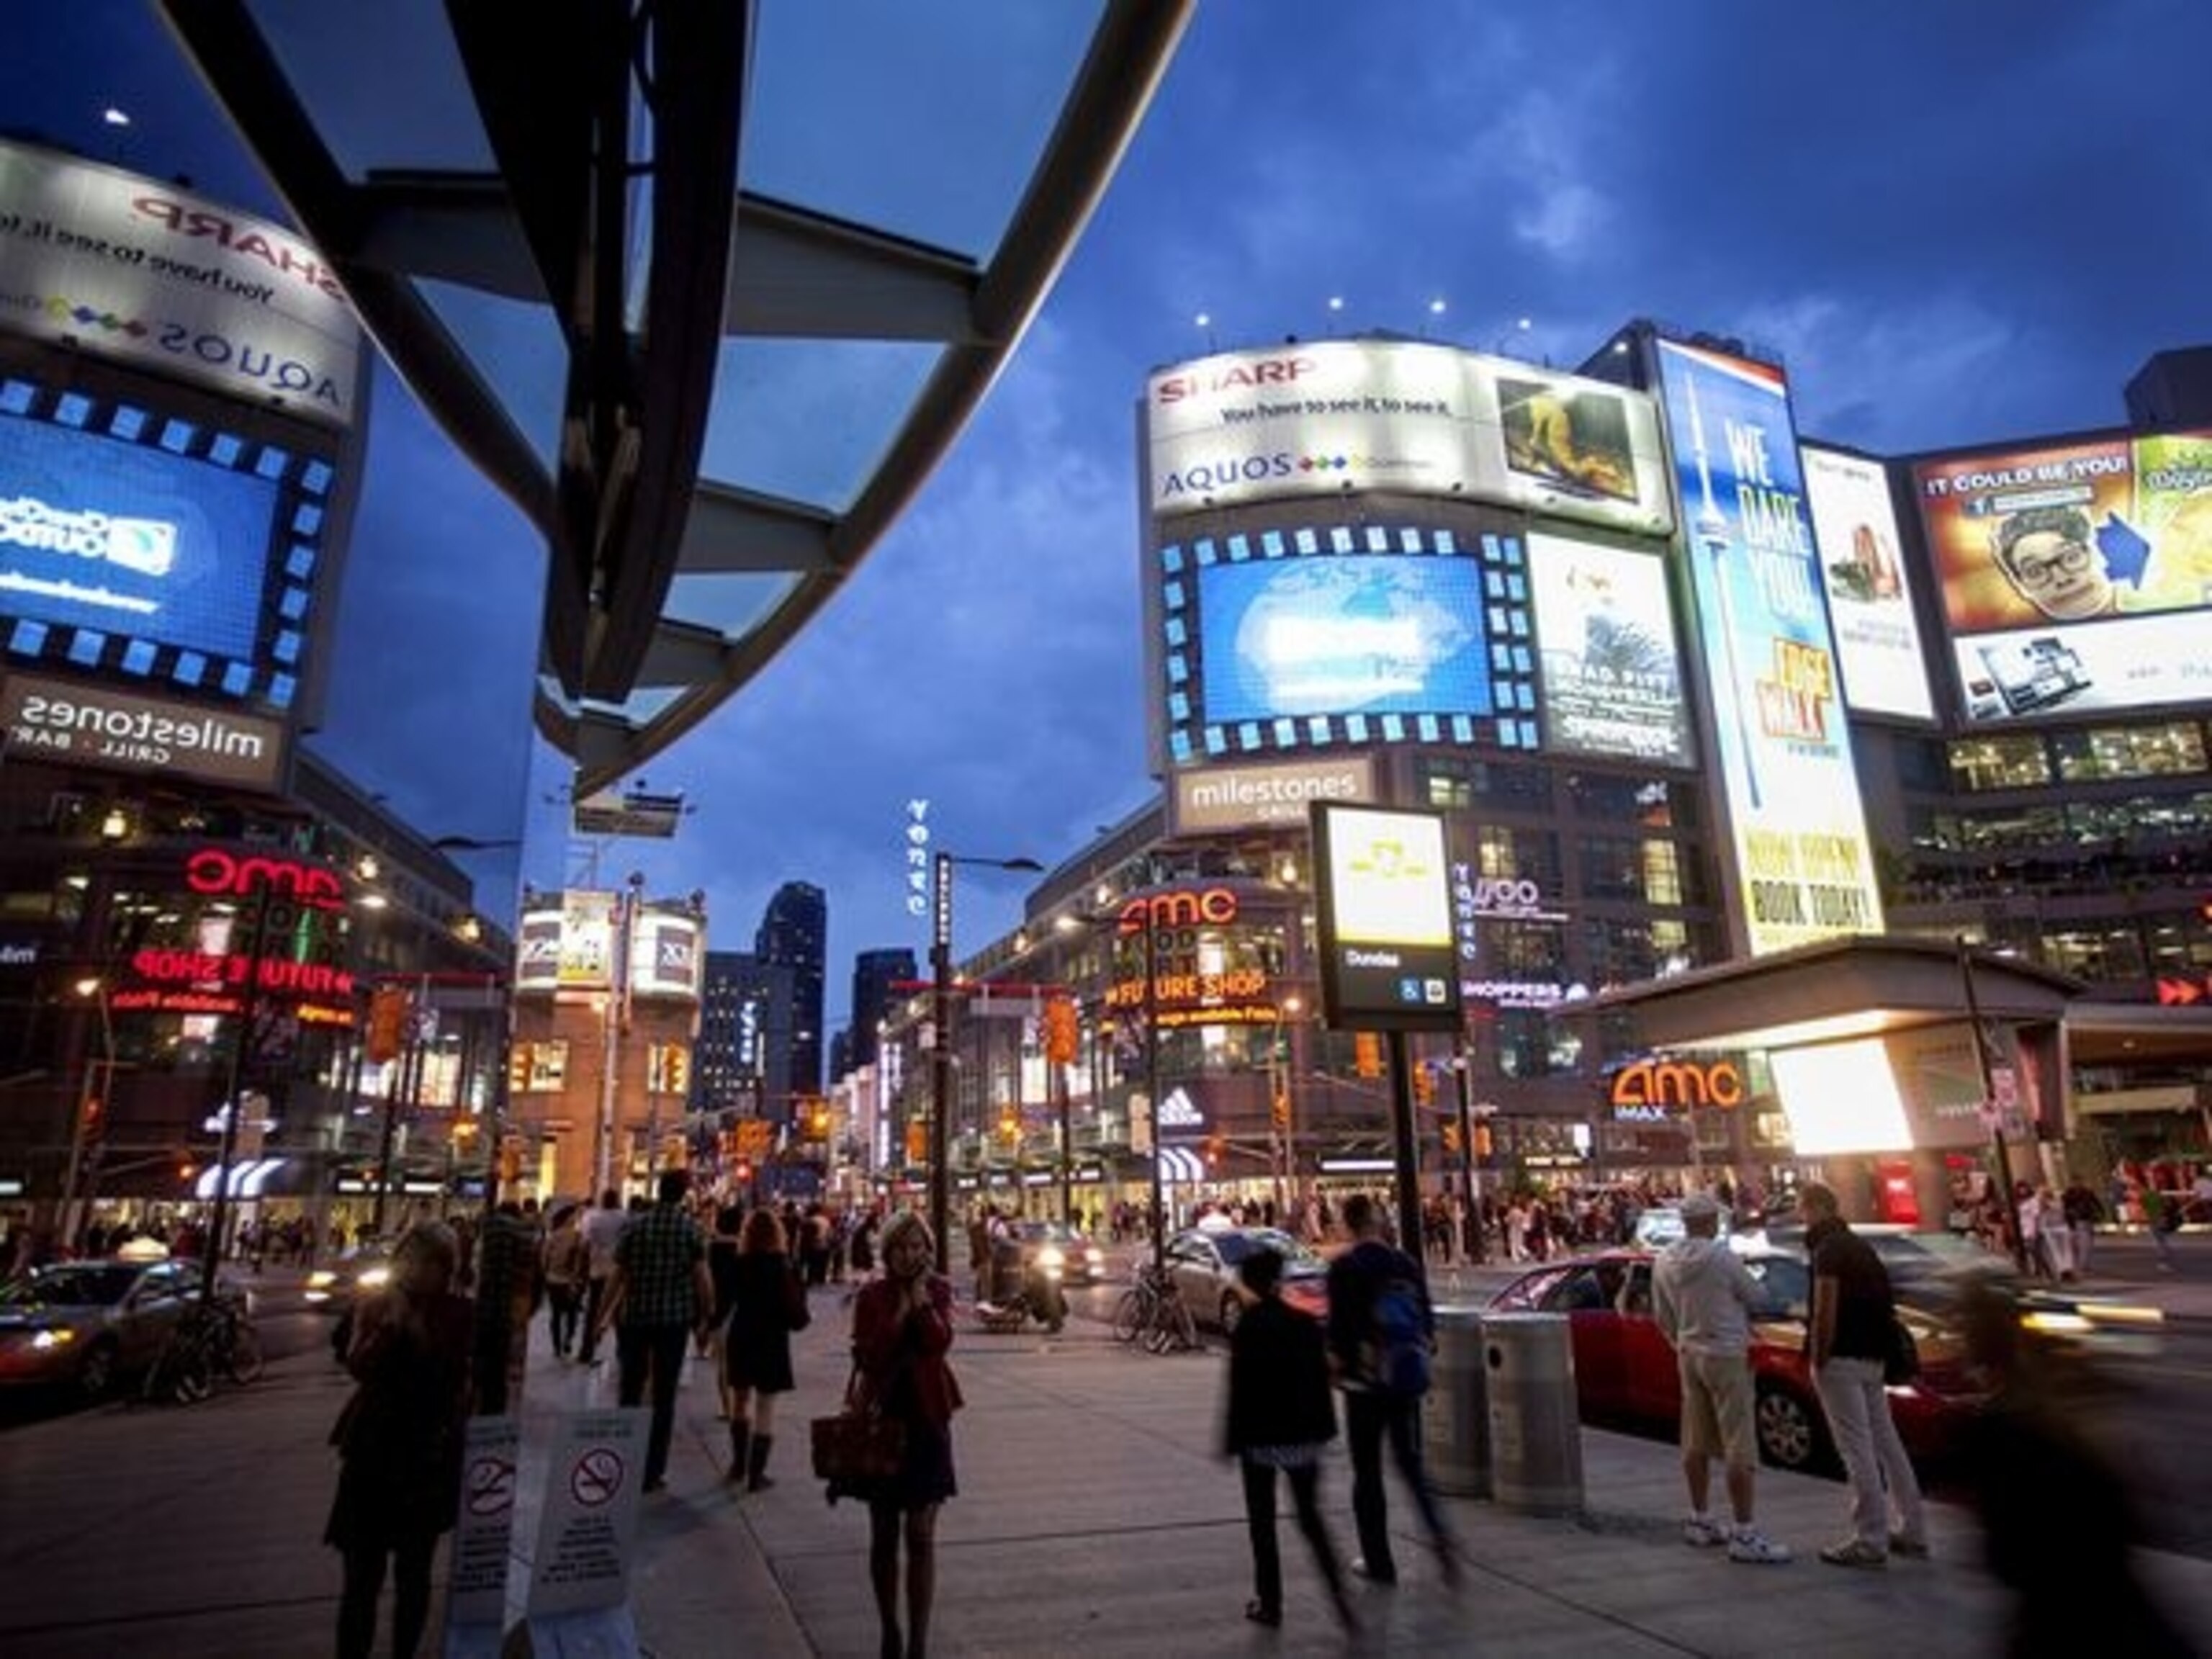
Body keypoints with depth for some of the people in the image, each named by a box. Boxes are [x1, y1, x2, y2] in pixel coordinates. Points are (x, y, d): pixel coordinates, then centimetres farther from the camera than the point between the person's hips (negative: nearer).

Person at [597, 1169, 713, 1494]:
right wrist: (705, 1313, 3)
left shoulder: (635, 1225, -1)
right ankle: (652, 1473, 8)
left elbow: (619, 1277, -1)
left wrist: (603, 1316, 8)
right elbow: (701, 1277, -9)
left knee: (630, 1391, 15)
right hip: (674, 1319, -2)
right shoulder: (690, 1227, -6)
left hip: (633, 1317, 2)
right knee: (664, 1397, 7)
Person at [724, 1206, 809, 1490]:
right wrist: (802, 1318, 11)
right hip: (773, 1342, -2)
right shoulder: (787, 1267, -12)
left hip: (741, 1339, 2)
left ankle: (739, 1463, 29)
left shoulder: (739, 1265, -8)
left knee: (740, 1400, 20)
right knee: (765, 1407, 5)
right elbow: (797, 1312, -11)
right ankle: (756, 1473, 6)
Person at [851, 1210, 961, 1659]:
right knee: (884, 1535, 12)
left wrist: (921, 1299, -19)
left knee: (921, 1536, 1)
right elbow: (866, 1357, -14)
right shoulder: (870, 1295, -3)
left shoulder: (938, 1291, -1)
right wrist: (900, 1313, -22)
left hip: (926, 1419, 0)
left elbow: (940, 1342, -17)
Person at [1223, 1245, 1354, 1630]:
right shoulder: (1306, 1324, 0)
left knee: (1262, 1522, 12)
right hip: (1303, 1436, 4)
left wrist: (1231, 1442, -4)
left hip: (1261, 1438, -4)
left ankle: (1269, 1603, 18)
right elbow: (1321, 1380, 5)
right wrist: (1321, 1431, 14)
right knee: (1311, 1518, 15)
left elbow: (1239, 1392, -12)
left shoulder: (1246, 1329, -13)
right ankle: (1339, 1594, 1)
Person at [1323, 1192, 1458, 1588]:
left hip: (1364, 1380, -4)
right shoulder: (1405, 1262, 2)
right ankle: (1441, 1536, -2)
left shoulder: (1344, 1267, -12)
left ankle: (1379, 1562, 14)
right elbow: (1428, 1321, 6)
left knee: (1367, 1472, 8)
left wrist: (1336, 1362, 1)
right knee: (1411, 1463, 16)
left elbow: (1339, 1325, -15)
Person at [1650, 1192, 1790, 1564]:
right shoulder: (1723, 1258, -18)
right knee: (1739, 1448, -1)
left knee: (1696, 1442, 15)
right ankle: (1744, 1534, 1)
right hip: (1725, 1355, -7)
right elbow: (1755, 1299, -4)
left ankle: (1699, 1521, 25)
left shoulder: (1663, 1262, 1)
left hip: (1690, 1355, 7)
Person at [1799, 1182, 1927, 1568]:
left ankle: (1871, 1539, -3)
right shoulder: (1859, 1244, 15)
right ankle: (1912, 1530, 22)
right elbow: (1882, 1301, 19)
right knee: (1886, 1442, 15)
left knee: (1856, 1448, -6)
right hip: (1872, 1357, 9)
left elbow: (1826, 1312, -19)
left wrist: (1818, 1359, -13)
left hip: (1842, 1358, -9)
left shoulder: (1828, 1249, -14)